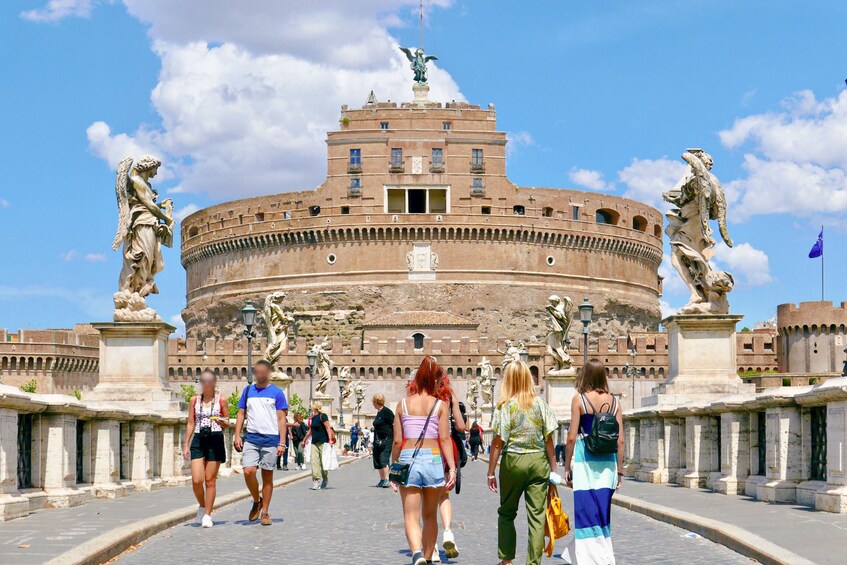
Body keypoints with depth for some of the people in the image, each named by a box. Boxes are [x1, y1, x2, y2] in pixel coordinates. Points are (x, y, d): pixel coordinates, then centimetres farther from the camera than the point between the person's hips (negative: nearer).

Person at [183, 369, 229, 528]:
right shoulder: (194, 400, 8)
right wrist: (186, 445, 7)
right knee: (196, 480, -8)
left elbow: (227, 422, 8)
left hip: (215, 440, -1)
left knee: (210, 480, 1)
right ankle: (202, 506, 19)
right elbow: (191, 423, 11)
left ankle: (207, 515, 10)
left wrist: (222, 422, -16)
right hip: (198, 440, 2)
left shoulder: (221, 400, 2)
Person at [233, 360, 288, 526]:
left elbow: (282, 419, 1)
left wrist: (282, 443, -6)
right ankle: (257, 501, 13)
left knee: (267, 475, 3)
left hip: (270, 439, -2)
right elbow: (241, 414, 13)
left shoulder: (277, 393, 2)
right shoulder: (248, 391, 10)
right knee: (248, 471, -12)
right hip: (251, 438, 2)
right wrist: (237, 436, 0)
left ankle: (264, 512, 12)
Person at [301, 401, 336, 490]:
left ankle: (325, 479, 21)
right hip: (314, 442, 7)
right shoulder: (312, 418, 15)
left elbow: (328, 428, -12)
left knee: (323, 462, 1)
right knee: (314, 460, -7)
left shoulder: (322, 416, -7)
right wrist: (304, 440, 34)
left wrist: (330, 439, -21)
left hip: (323, 442, -7)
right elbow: (310, 430, 27)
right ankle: (316, 480, -10)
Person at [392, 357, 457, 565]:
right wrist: (452, 468, -7)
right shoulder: (440, 405, 2)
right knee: (430, 516, 17)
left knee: (411, 516, -3)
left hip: (408, 459, 0)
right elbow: (445, 439, -6)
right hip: (433, 459, 0)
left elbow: (397, 441, 4)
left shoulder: (403, 404, 5)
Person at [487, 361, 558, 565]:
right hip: (538, 461, 2)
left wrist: (491, 472, -1)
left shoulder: (506, 406, -5)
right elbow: (548, 440, 3)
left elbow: (498, 442, -6)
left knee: (506, 513, 14)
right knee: (537, 516, 2)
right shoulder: (539, 404, 1)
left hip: (513, 461, -1)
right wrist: (553, 469, 11)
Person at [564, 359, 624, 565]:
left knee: (586, 513, 0)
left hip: (585, 460, -4)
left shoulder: (579, 399, -4)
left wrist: (567, 467, 1)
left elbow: (572, 437, -7)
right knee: (602, 513, 15)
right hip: (608, 462, 4)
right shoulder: (614, 402, 5)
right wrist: (619, 470, 12)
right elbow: (620, 440, 5)